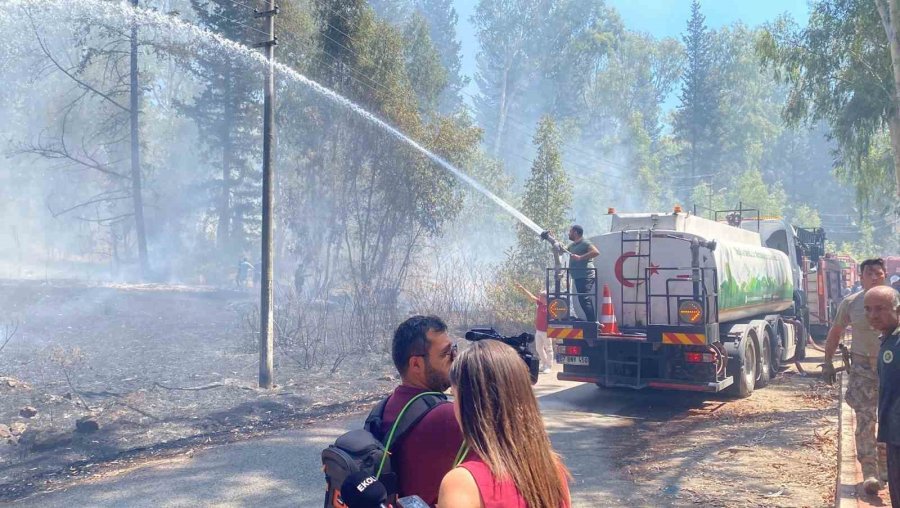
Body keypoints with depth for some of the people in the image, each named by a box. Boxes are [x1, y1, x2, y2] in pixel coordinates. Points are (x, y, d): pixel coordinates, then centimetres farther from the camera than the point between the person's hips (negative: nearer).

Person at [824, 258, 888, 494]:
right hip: (863, 367, -1)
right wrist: (828, 360, 7)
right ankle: (869, 472, -3)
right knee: (864, 419, -6)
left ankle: (885, 467, 28)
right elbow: (835, 332, 9)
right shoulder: (850, 303, -1)